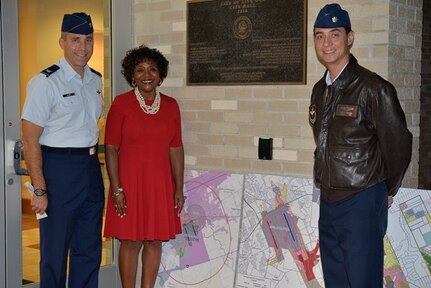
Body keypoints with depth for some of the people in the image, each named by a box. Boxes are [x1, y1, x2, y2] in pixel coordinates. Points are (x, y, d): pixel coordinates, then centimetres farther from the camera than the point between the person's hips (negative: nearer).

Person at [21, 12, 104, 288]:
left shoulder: (96, 80, 9)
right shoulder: (46, 82, -12)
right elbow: (30, 139, -14)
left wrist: (93, 159, 9)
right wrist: (39, 189, -18)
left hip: (91, 167, 7)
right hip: (58, 169, -6)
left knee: (90, 249, 15)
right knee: (56, 250, 5)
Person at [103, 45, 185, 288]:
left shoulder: (170, 105, 4)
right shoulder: (121, 104, -6)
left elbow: (176, 149, 7)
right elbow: (111, 148, -7)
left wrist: (179, 188, 4)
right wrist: (116, 188, -12)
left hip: (160, 181, 4)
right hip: (130, 179, -3)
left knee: (155, 241, 9)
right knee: (131, 242, 3)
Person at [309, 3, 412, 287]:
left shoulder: (373, 88, -14)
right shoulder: (320, 90, 9)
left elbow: (398, 145, -10)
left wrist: (387, 192, 0)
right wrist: (325, 181, 15)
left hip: (362, 203, -7)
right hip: (328, 201, 7)